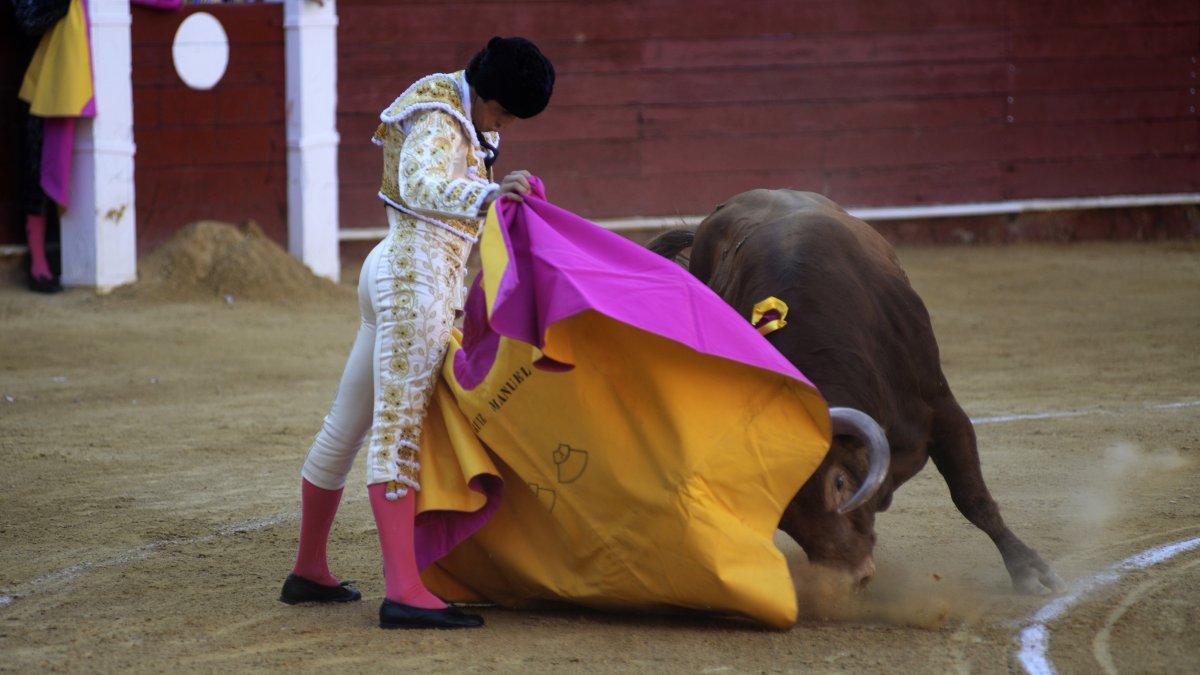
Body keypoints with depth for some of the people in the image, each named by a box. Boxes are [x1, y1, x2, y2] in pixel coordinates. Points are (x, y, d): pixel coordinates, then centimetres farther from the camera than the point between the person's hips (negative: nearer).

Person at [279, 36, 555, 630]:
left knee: (347, 425, 15)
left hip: (392, 269, 11)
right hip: (418, 275, -11)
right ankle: (403, 592, -24)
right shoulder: (440, 124, -14)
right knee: (399, 429, -16)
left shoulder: (464, 119, 16)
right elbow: (421, 185, -34)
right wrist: (487, 195, -49)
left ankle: (308, 571, 25)